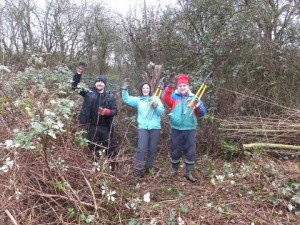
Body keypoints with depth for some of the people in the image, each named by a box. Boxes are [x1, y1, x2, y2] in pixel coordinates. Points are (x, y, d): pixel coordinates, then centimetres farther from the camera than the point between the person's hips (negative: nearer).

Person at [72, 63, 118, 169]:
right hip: (92, 127, 1)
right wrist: (78, 75, -13)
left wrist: (106, 112, -23)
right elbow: (75, 86, 2)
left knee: (111, 149, 4)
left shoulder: (110, 96, 0)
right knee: (93, 150, 14)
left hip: (106, 128, -1)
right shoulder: (89, 93, 2)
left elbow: (115, 111, -2)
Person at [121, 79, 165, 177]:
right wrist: (124, 89, -16)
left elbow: (161, 112, 2)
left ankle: (149, 167, 26)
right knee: (141, 148, -9)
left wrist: (155, 106, -16)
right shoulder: (138, 100, 9)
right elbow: (126, 99, -3)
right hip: (143, 127, -1)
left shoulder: (155, 99, 9)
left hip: (155, 127, 1)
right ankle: (138, 169, -1)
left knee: (152, 149, 8)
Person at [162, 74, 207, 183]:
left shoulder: (193, 98, 8)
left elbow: (201, 114, 2)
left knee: (190, 151, 4)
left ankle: (189, 172, 16)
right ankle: (174, 169, 31)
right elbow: (165, 98, -18)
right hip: (176, 129, 0)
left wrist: (198, 106, -20)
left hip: (190, 130, 1)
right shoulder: (174, 96, 5)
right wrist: (170, 87, -31)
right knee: (175, 150, 11)